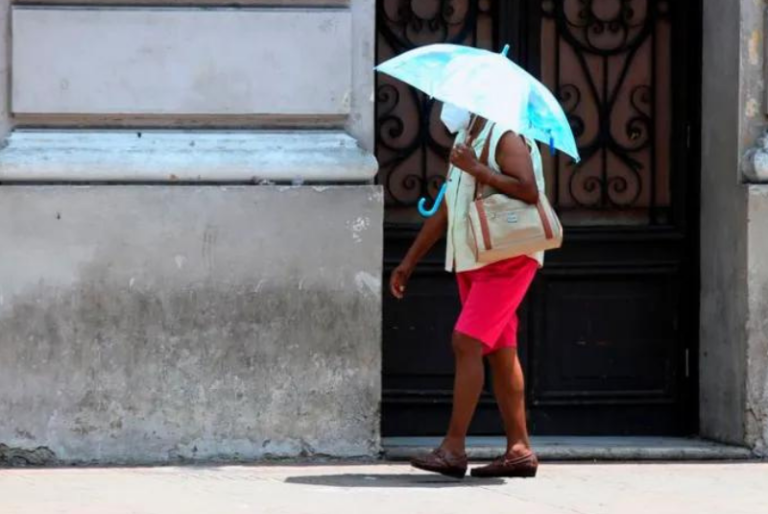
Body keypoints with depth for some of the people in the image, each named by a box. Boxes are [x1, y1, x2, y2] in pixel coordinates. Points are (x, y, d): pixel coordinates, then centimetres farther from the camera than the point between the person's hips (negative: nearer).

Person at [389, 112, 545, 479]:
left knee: (467, 342, -16)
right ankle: (519, 450, 9)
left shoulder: (504, 138, -9)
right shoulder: (464, 142, 18)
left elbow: (529, 191, -23)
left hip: (506, 259, -9)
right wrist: (408, 263, 21)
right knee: (500, 352, 7)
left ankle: (454, 448, -18)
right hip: (472, 262, 9)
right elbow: (443, 212, 23)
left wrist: (477, 169, -21)